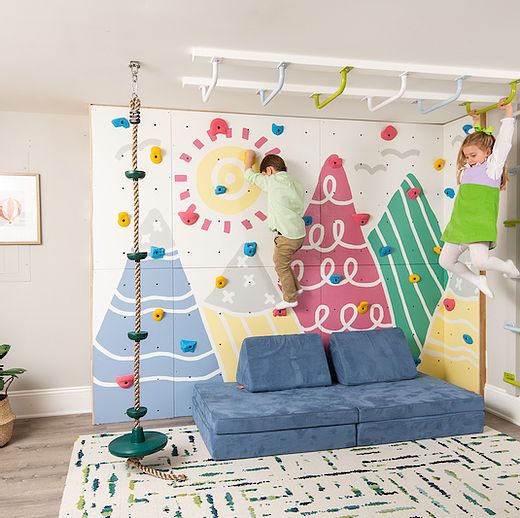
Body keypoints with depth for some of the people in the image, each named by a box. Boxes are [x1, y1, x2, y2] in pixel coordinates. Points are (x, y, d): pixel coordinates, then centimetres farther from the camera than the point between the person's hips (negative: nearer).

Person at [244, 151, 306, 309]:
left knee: (281, 266, 7)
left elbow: (250, 176, 2)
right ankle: (295, 288, 33)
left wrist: (249, 158, 18)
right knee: (281, 261, 23)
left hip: (287, 235, -8)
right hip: (299, 233, 8)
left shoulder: (273, 181, -10)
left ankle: (290, 299, 14)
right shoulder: (296, 184, 12)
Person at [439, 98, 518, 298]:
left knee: (479, 260, -24)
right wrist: (476, 124, 42)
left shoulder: (492, 166, 6)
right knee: (445, 261, 7)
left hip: (479, 225, -7)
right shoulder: (469, 169, 22)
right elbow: (476, 139, 38)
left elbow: (503, 142, -1)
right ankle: (477, 280, 27)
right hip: (459, 225, 7)